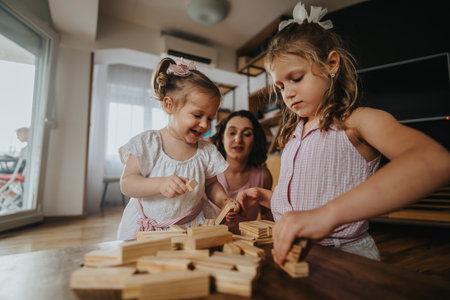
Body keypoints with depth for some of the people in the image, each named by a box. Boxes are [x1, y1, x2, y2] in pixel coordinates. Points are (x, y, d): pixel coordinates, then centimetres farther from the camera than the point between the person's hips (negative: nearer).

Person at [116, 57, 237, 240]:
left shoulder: (207, 151, -1)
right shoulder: (147, 143, -8)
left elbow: (210, 184, 11)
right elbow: (126, 184, -12)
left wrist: (222, 200, -8)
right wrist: (160, 184, -28)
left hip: (189, 226, 1)